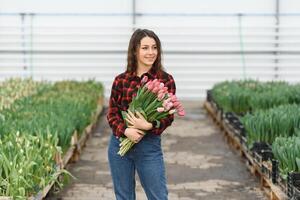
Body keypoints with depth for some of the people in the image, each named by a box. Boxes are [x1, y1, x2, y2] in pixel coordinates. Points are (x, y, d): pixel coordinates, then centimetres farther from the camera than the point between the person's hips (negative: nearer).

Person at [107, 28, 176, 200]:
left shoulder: (166, 80, -4)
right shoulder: (121, 80, 1)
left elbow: (168, 117, -5)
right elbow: (112, 113, 3)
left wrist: (148, 126, -23)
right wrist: (125, 130, -16)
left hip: (149, 147, -2)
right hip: (120, 143, 2)